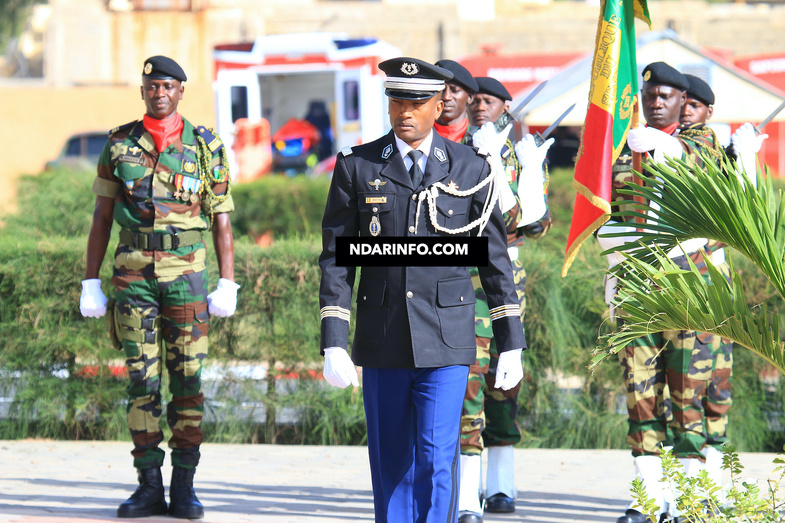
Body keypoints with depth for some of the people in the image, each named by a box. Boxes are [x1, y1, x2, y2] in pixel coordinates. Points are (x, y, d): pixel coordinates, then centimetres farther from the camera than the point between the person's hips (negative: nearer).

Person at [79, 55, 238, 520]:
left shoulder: (206, 147, 4)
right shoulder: (120, 145, 7)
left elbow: (222, 220, 5)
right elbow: (102, 217, 10)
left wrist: (228, 285, -2)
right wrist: (90, 284, 5)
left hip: (187, 274, -1)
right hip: (133, 273, 1)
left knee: (188, 378, -1)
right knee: (142, 379, -1)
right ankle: (149, 485, 4)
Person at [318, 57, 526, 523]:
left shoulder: (471, 169, 2)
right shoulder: (357, 167, 3)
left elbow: (495, 258, 7)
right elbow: (336, 258, 3)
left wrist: (512, 344, 5)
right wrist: (333, 344, -5)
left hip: (446, 343, -2)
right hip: (382, 341, 2)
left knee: (437, 456, -11)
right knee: (391, 462, 8)